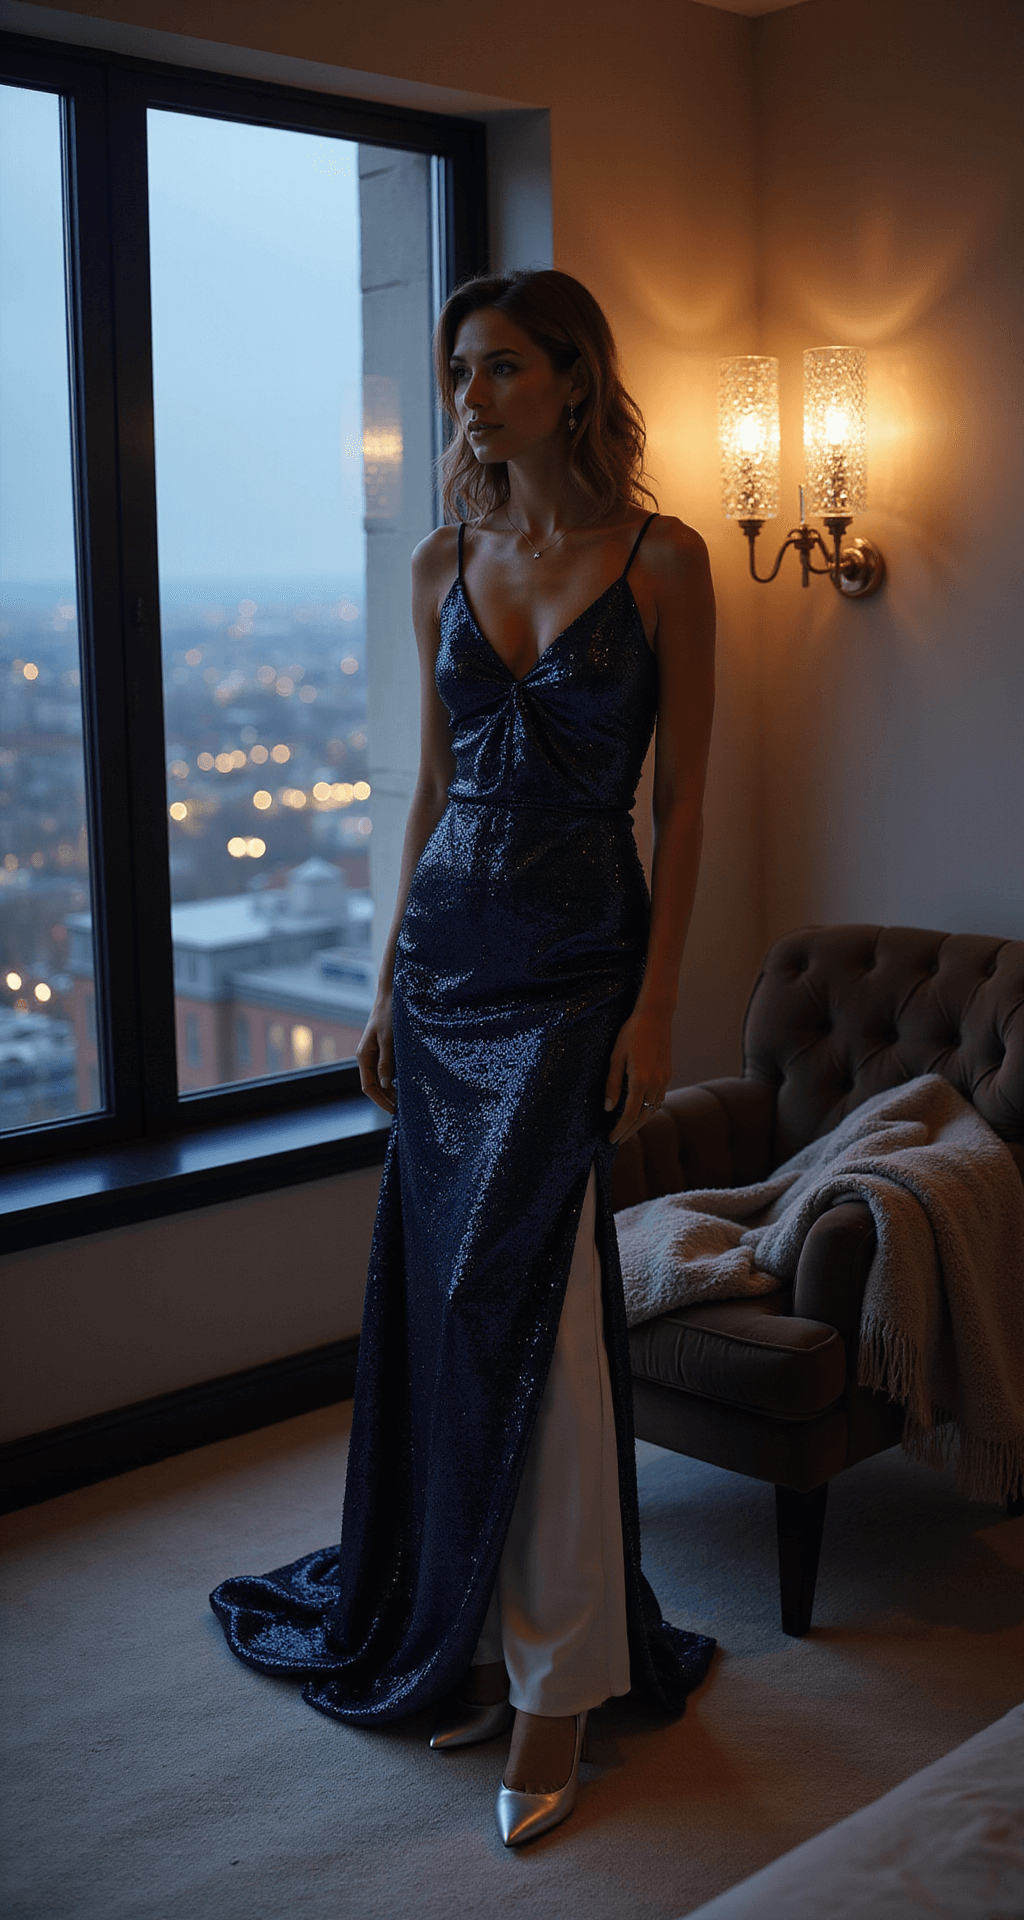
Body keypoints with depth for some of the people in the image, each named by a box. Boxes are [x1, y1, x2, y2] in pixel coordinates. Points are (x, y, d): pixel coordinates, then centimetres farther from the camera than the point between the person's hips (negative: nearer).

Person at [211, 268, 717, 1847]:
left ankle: (558, 1673, 8)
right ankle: (483, 1637, 24)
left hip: (575, 959, -4)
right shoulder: (445, 565, 8)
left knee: (523, 1295, -7)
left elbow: (683, 798, -6)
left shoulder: (660, 560, -4)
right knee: (451, 1300, 7)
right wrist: (391, 979, 11)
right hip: (449, 949, 5)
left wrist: (654, 1004, -12)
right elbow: (435, 784, 12)